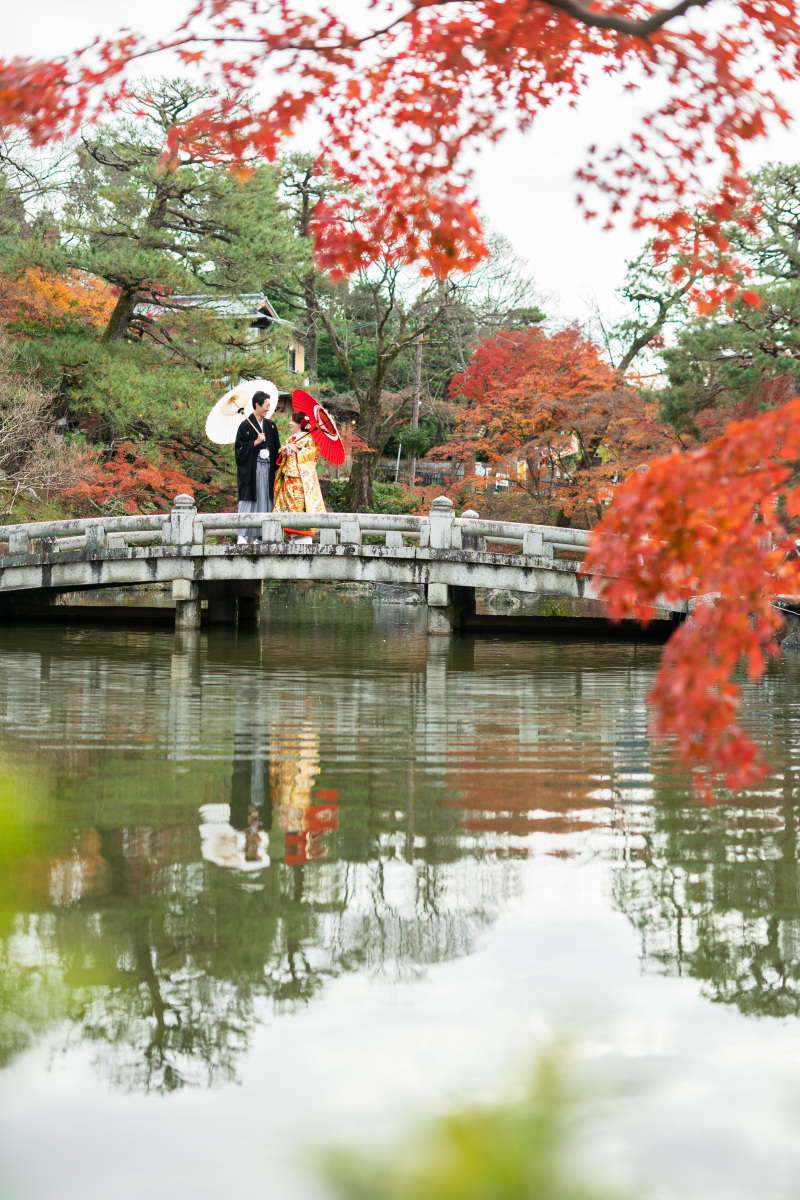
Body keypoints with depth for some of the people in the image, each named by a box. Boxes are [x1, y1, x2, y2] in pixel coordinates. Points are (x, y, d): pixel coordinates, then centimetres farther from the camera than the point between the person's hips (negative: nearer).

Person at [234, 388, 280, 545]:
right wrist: (256, 442, -15)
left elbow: (276, 448, 15)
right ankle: (242, 535, -5)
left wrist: (276, 467, 6)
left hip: (267, 467, 5)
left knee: (265, 500, 3)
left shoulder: (271, 425, 13)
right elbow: (239, 448, -7)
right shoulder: (245, 425, -3)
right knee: (249, 500, -7)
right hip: (251, 468, -5)